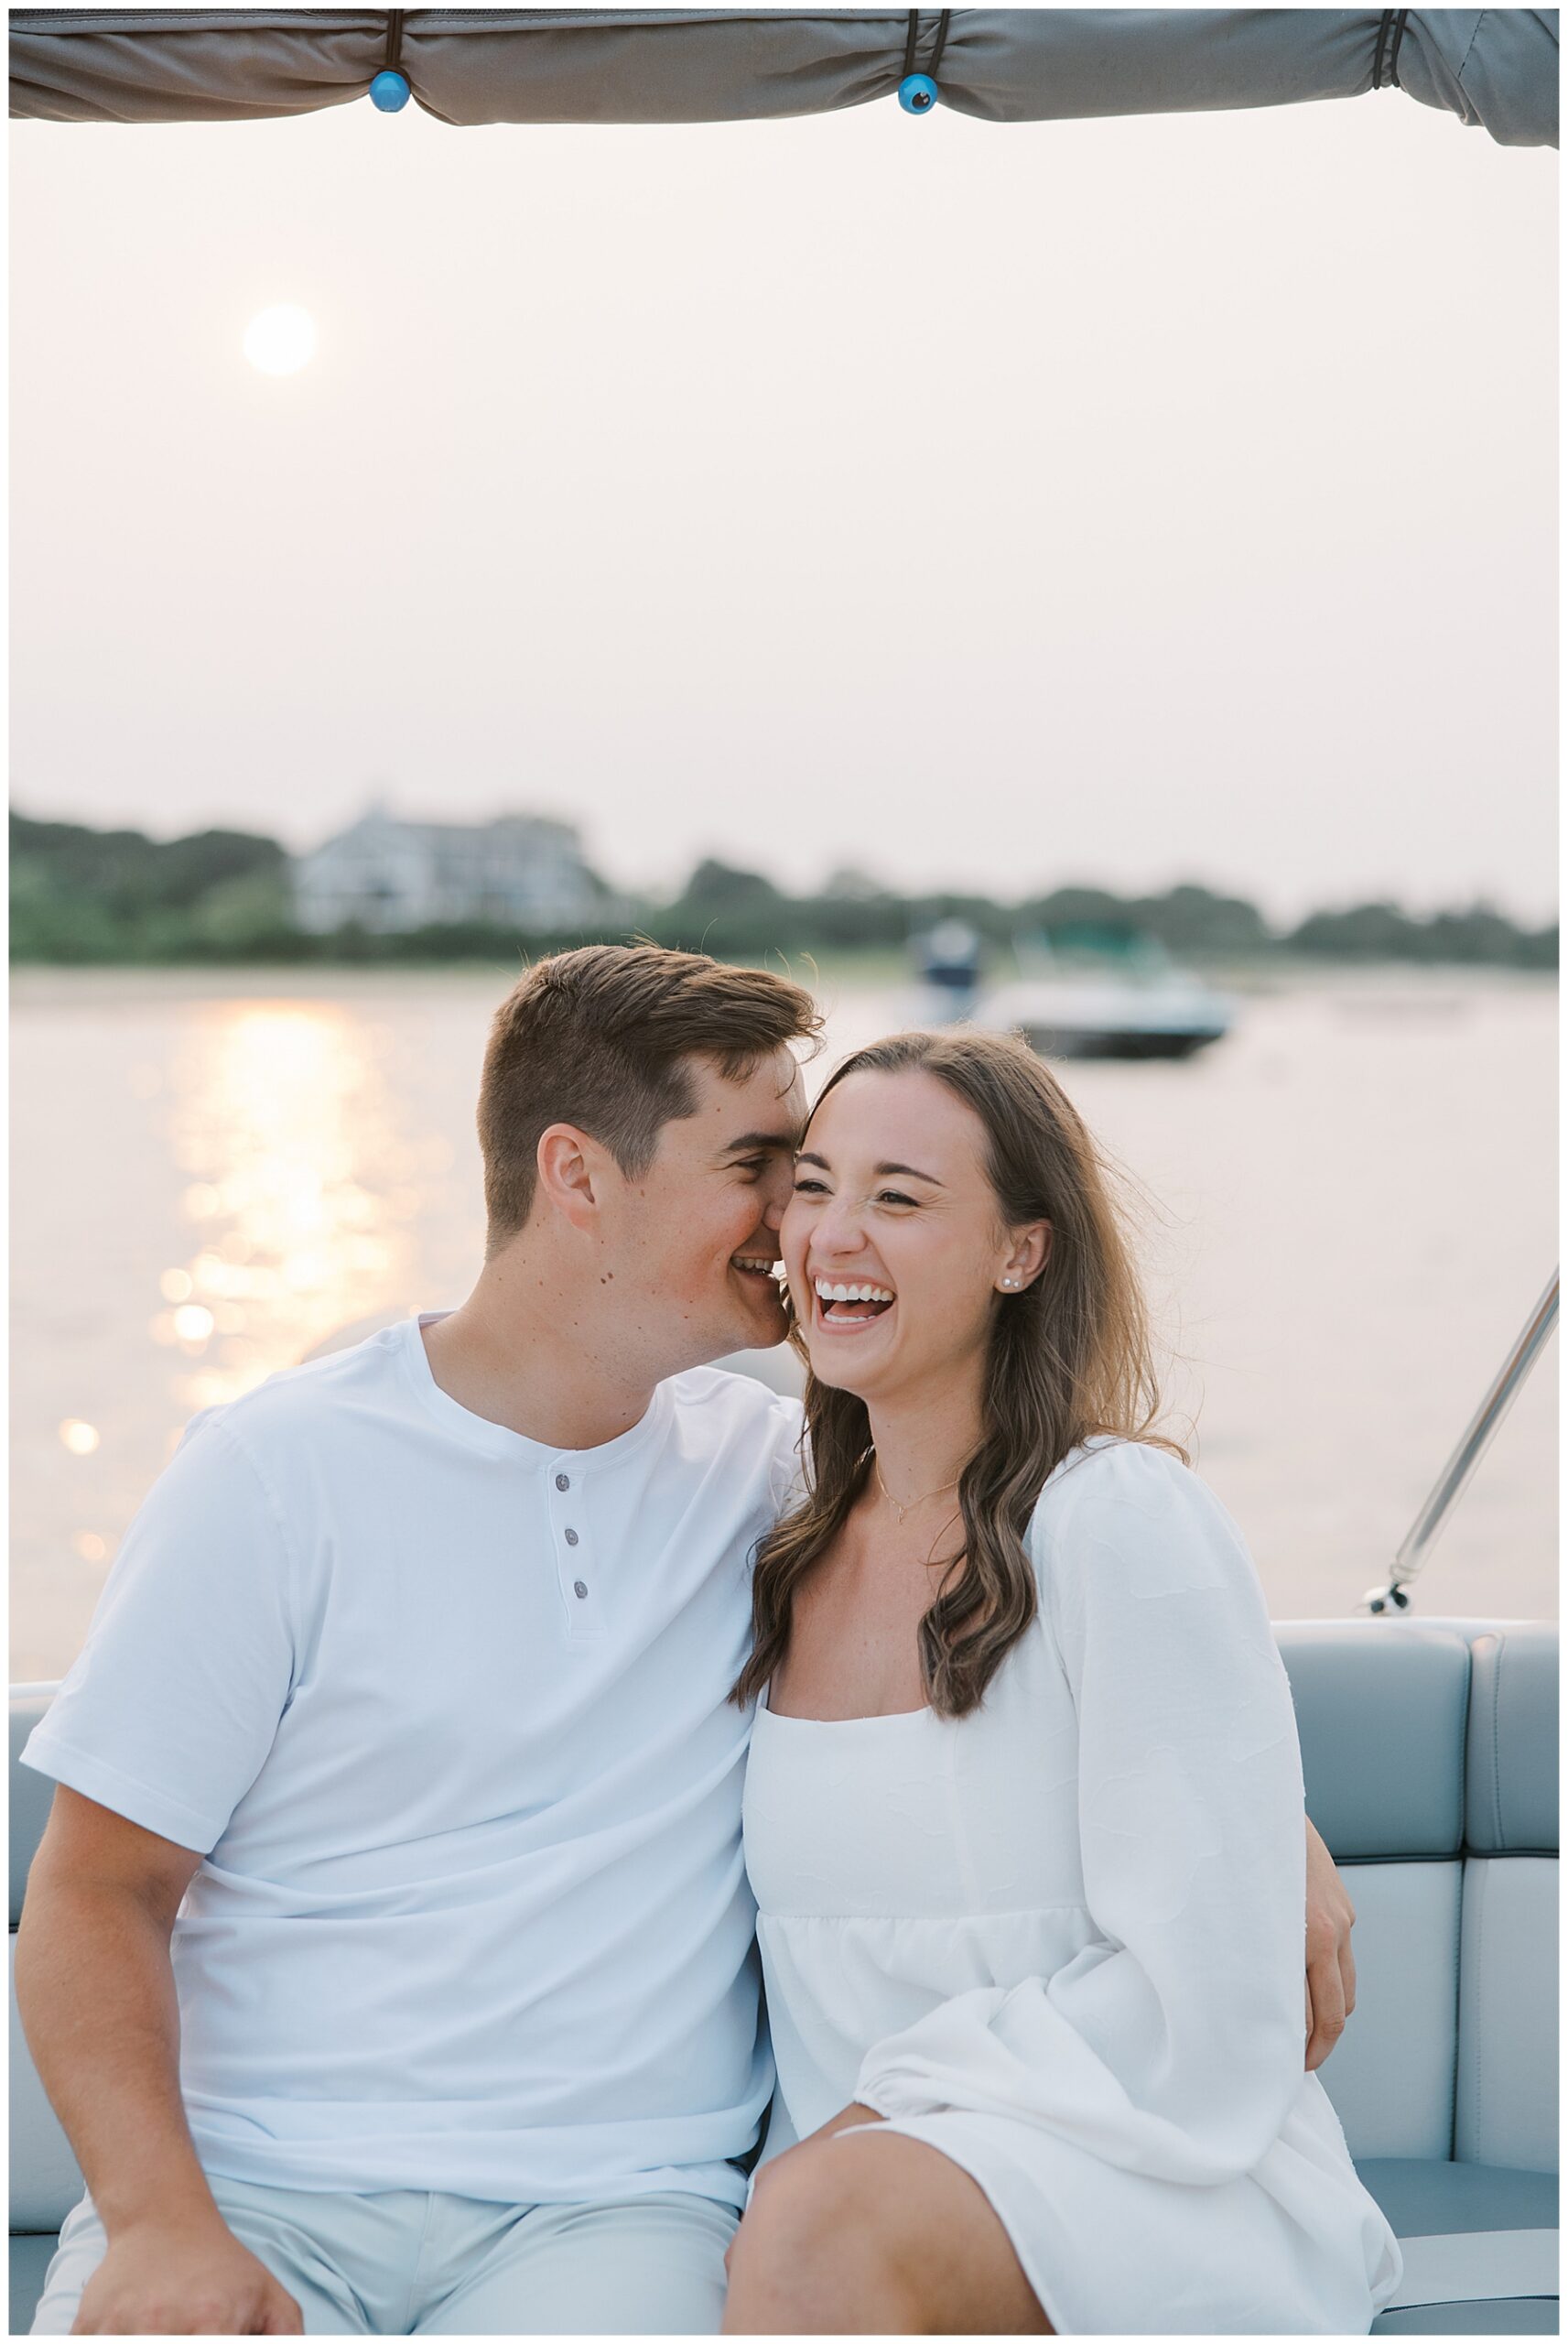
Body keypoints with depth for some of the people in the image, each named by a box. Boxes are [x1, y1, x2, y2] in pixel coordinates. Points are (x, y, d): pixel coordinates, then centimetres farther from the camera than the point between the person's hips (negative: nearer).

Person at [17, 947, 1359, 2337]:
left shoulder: (761, 1468, 9)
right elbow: (98, 1892, -1)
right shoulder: (280, 1472, -1)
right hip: (254, 2188, -1)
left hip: (604, 2205, 2)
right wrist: (164, 2223, -16)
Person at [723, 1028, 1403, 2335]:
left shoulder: (1121, 1519, -9)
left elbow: (1203, 2009, -13)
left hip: (1168, 2196, -5)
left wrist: (882, 2113, -11)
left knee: (816, 2228, -35)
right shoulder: (791, 1561, 11)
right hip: (851, 2182, 6)